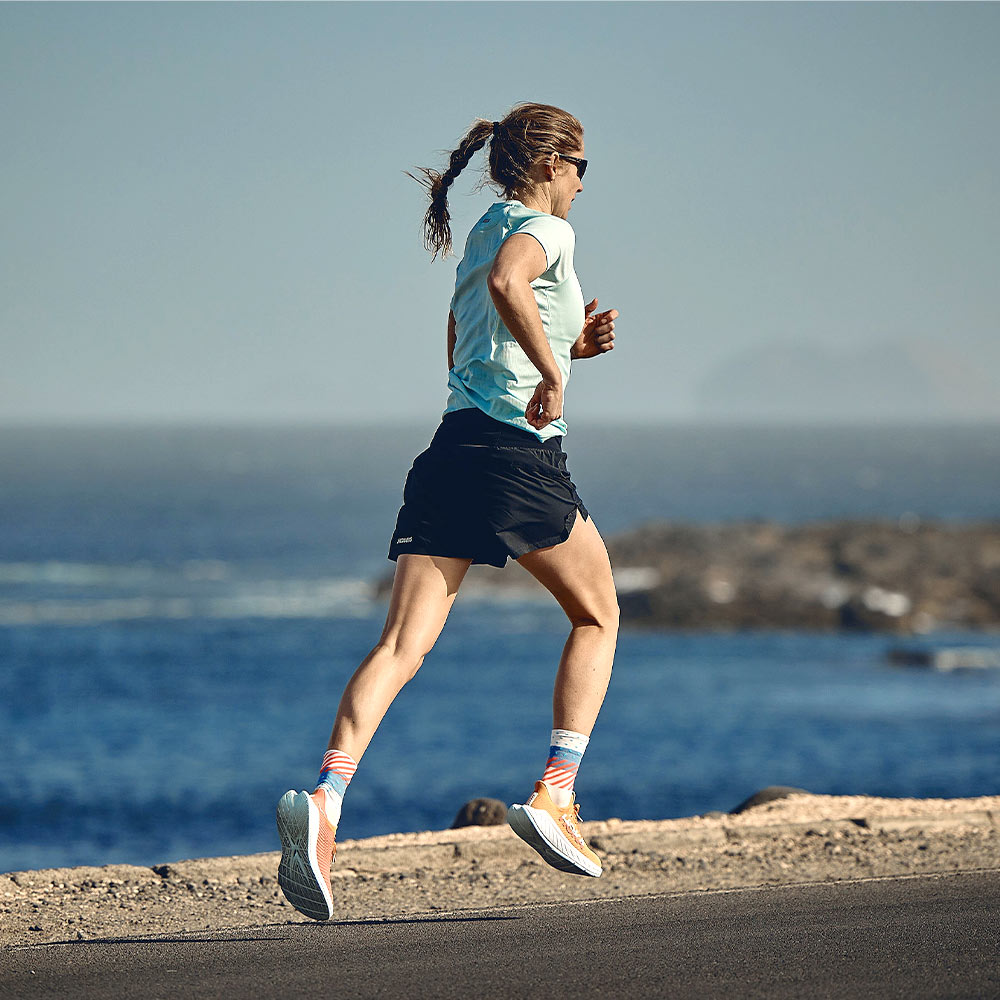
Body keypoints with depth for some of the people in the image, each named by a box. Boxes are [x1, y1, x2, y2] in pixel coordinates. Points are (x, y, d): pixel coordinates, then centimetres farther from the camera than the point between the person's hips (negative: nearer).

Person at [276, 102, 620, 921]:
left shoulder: (481, 233, 24)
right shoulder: (545, 230, -1)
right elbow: (507, 283, -25)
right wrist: (554, 371, -18)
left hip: (451, 447, 6)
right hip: (520, 454, -6)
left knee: (405, 642, -7)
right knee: (598, 616, 16)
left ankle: (325, 799, -29)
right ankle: (554, 795, 6)